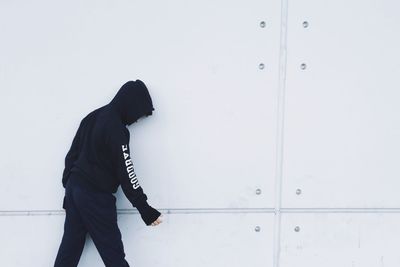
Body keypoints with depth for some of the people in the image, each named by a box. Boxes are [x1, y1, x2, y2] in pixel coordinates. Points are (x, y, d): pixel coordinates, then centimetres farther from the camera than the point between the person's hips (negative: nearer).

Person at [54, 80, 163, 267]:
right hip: (96, 196, -8)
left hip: (74, 188, 8)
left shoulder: (92, 117, 10)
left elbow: (72, 155, 14)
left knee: (70, 245, 11)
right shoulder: (116, 129, -16)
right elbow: (125, 173, -17)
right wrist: (145, 209, -14)